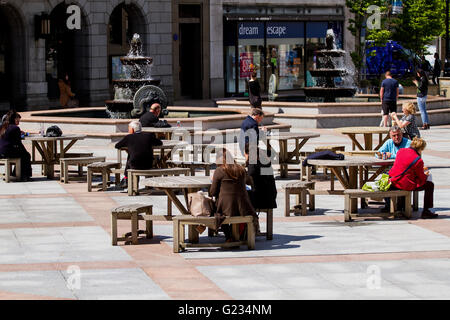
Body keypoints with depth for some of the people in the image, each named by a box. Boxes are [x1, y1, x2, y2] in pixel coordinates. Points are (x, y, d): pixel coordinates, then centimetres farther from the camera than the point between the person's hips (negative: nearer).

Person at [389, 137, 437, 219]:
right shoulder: (418, 160, -13)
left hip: (392, 182, 7)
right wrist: (425, 175, 21)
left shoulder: (401, 151, 7)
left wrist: (421, 170, 30)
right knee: (430, 185, 8)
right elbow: (421, 180, -3)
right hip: (405, 185, -7)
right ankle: (426, 211, 8)